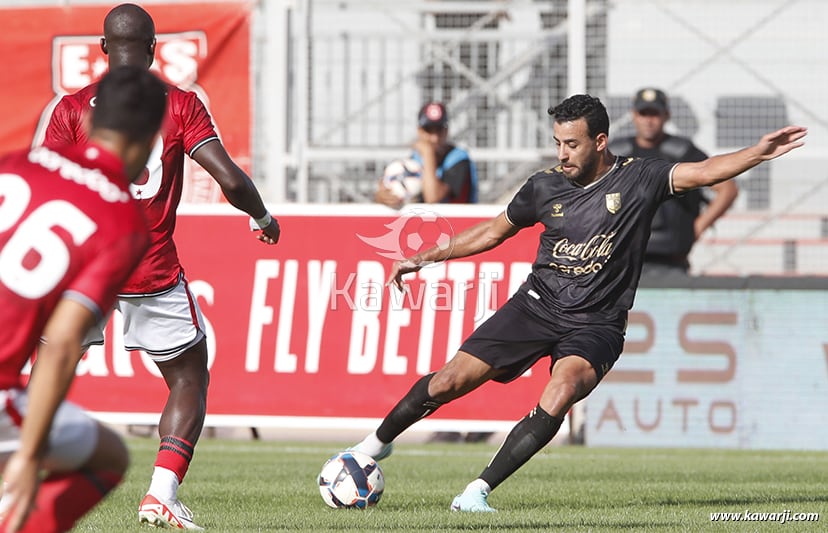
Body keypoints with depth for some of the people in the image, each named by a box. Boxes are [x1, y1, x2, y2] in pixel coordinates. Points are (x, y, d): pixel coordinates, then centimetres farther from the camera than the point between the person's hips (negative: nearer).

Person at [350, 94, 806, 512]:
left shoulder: (638, 179, -6)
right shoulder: (545, 186, 2)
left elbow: (703, 172, -18)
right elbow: (493, 231, 17)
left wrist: (759, 152, -33)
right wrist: (425, 258, 18)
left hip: (595, 325, -2)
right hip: (537, 305, 3)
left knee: (563, 389, -32)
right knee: (451, 381, -5)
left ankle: (477, 492, -26)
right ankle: (378, 442, 23)